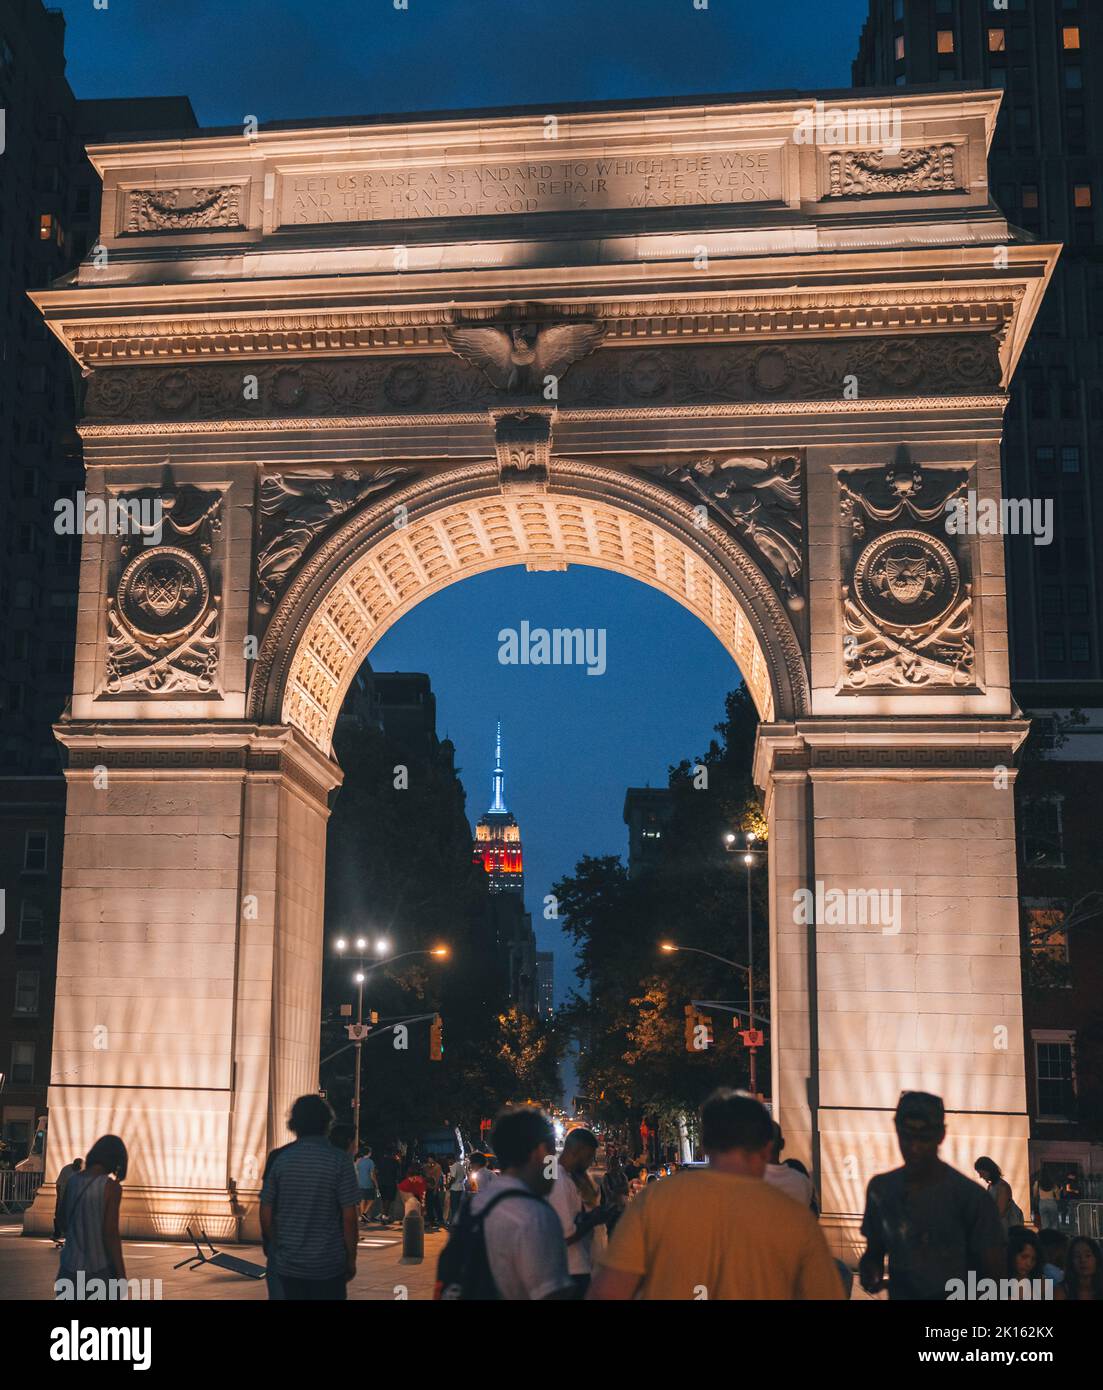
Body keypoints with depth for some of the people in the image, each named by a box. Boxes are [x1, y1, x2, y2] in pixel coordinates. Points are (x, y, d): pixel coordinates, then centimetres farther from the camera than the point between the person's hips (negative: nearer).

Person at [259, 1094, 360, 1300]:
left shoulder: (279, 1158, -1)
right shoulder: (339, 1160, -9)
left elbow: (266, 1213, 1)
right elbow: (349, 1216, -10)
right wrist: (351, 1259, 1)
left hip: (289, 1265, 3)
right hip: (329, 1265, -2)